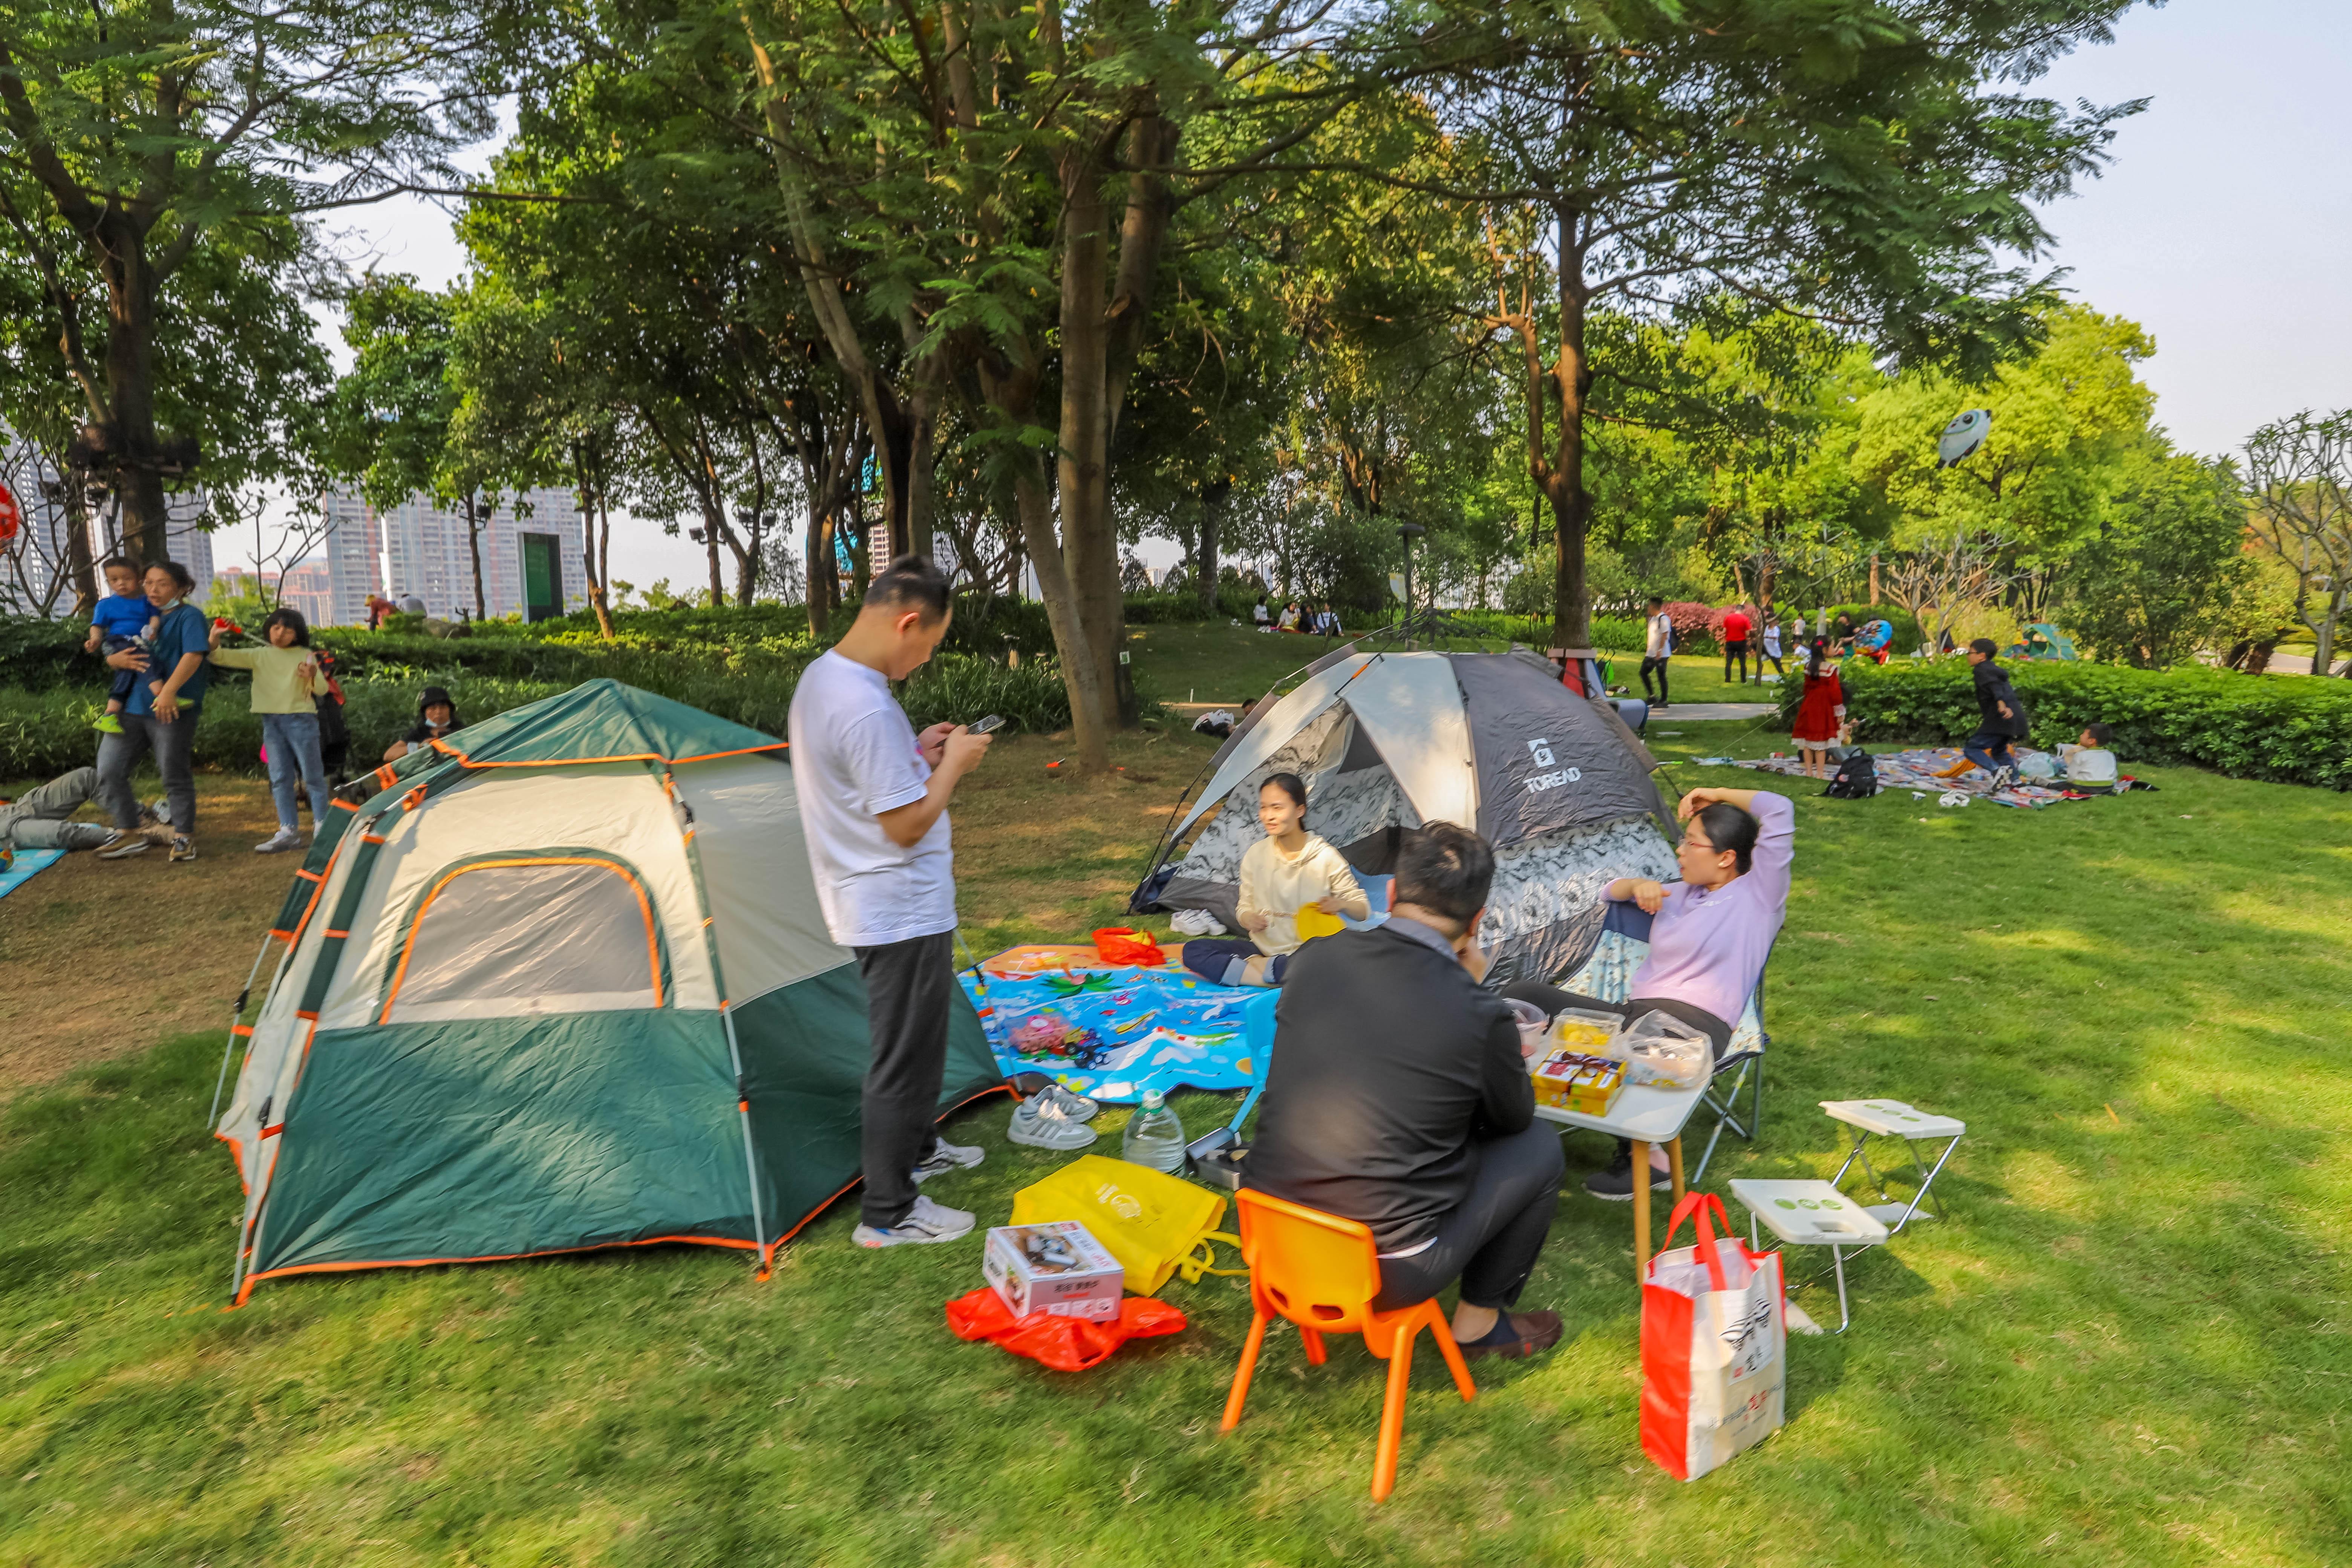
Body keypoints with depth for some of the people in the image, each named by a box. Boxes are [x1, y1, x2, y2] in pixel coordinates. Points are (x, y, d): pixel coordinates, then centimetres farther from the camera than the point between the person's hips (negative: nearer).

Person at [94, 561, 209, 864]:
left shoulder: (189, 617, -3)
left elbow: (193, 656, -18)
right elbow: (111, 653, 23)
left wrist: (168, 691, -30)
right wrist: (117, 659, -3)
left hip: (172, 711, -7)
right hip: (132, 706, 7)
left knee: (175, 775, 0)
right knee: (109, 771, 4)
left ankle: (184, 837, 12)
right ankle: (129, 835, 14)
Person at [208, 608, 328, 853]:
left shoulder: (305, 656, -2)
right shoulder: (260, 656, 7)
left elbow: (322, 689, -9)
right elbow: (223, 657, 1)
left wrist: (312, 677, -31)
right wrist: (214, 640, -19)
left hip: (301, 719, -4)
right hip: (271, 721, 4)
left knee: (312, 774, 0)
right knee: (280, 778, 5)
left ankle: (322, 826, 7)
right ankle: (288, 831, 8)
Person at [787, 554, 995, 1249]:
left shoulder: (820, 677, 4)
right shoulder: (867, 709, -29)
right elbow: (906, 825, -25)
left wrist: (917, 753, 7)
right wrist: (952, 764, -12)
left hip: (870, 903, 10)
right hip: (901, 912, -10)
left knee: (915, 1041, 27)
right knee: (903, 1057, 4)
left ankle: (917, 1147, 45)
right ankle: (887, 1214, 18)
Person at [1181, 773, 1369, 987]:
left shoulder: (1327, 859, -8)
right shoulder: (1255, 855, 0)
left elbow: (1363, 910, -1)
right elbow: (1245, 905, 10)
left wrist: (1341, 905, -23)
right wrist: (1247, 918, -14)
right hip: (1262, 948, 4)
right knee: (1193, 951, -17)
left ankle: (1258, 967, -22)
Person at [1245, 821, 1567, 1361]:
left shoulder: (1318, 958, -5)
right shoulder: (1479, 1015, -17)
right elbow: (1514, 1118, 5)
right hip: (1388, 1273, -5)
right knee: (1538, 1145, 13)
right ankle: (1480, 1321, 27)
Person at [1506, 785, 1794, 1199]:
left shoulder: (1759, 892, 7)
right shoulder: (1678, 895, 27)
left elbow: (1779, 810, -2)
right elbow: (1609, 893, 38)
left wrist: (1718, 794, 11)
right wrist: (1639, 885, 16)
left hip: (1694, 1023, -7)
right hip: (1635, 1012, 7)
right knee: (1521, 995, -12)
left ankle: (1643, 1156, -21)